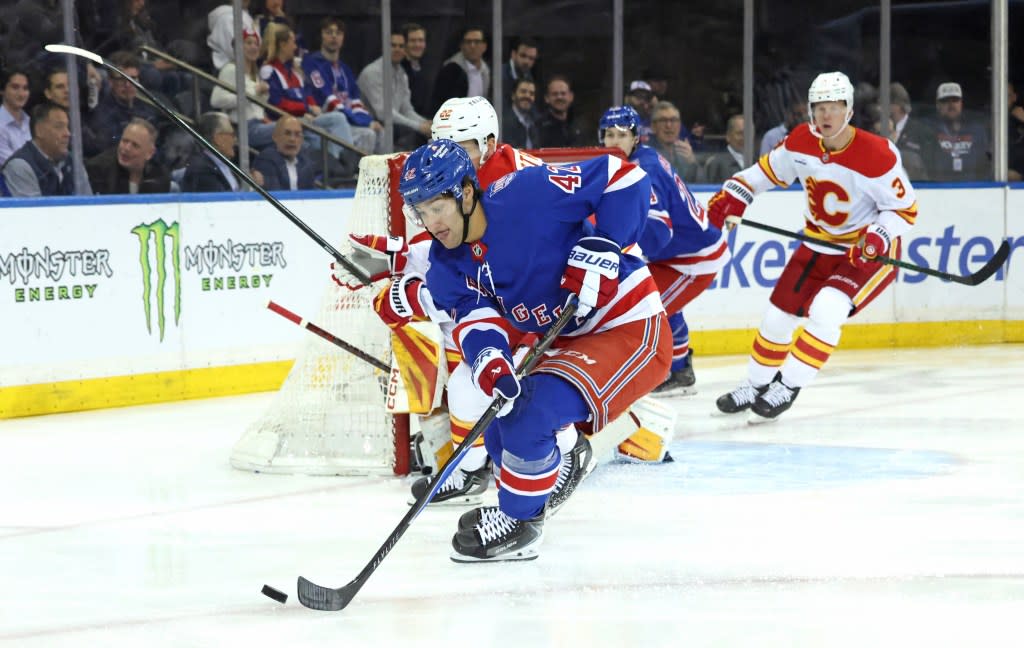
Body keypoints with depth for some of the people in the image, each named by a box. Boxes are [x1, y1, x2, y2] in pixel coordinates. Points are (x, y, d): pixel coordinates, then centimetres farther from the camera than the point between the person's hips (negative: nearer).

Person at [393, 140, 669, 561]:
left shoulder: (528, 195, -23)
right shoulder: (448, 266, -1)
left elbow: (622, 177, -20)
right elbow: (476, 321, -14)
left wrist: (600, 249, -28)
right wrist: (488, 361, -36)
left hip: (632, 333, -9)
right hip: (567, 344, 9)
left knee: (529, 413, -22)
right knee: (501, 436, 10)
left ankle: (518, 523, -3)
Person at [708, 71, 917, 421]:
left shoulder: (878, 155, -25)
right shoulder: (801, 142, -10)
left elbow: (905, 209, -17)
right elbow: (768, 170, 7)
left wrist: (877, 238, -33)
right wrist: (733, 195, -9)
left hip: (870, 251, -6)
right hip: (819, 244, 6)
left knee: (825, 311, -26)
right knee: (778, 313, 8)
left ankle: (788, 386, -11)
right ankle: (756, 385, 30)